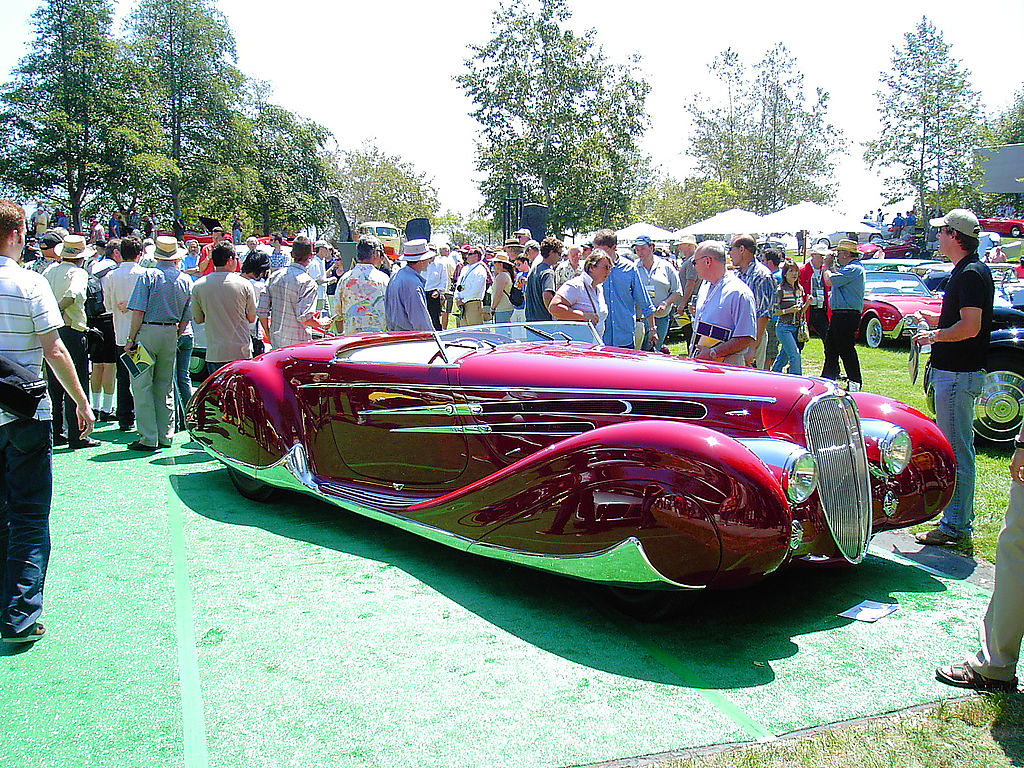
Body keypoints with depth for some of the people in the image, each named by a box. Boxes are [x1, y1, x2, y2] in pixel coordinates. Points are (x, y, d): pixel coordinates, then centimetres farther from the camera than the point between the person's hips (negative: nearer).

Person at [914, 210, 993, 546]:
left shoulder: (971, 274, -17)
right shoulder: (968, 270, 15)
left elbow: (970, 328, -24)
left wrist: (934, 336, -12)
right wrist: (938, 321, 17)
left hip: (958, 375, -11)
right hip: (952, 371, 11)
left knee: (957, 451, -6)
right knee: (956, 447, 16)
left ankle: (956, 525, 0)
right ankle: (958, 515, 25)